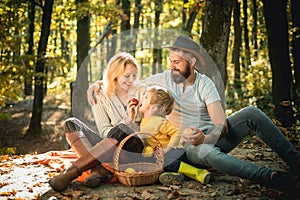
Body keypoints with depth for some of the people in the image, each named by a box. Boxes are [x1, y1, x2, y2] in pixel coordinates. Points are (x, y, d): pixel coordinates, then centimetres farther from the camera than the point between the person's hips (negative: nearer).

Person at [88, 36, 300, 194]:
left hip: (212, 136, 1)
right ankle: (269, 177, -45)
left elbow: (221, 123, -18)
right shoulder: (163, 79, -3)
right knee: (206, 153, -41)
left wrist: (206, 137, -40)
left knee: (251, 113, -23)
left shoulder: (205, 85, -8)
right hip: (191, 146, -1)